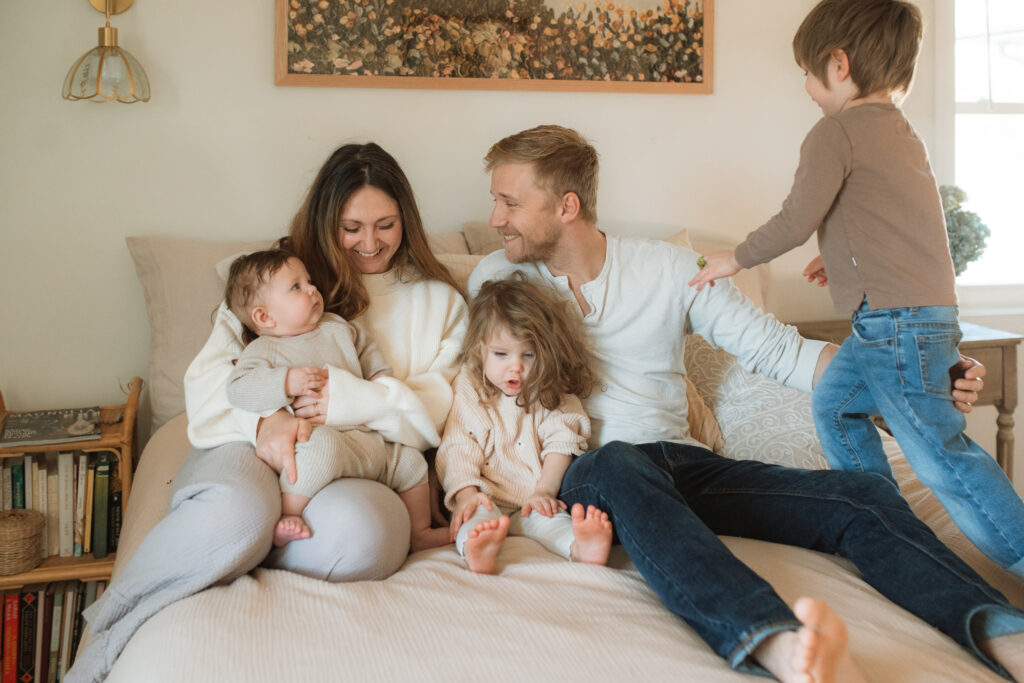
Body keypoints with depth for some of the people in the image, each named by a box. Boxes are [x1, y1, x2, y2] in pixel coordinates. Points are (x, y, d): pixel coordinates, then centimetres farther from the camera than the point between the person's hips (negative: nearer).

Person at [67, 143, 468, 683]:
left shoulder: (439, 301, 18)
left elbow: (437, 413, 7)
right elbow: (208, 379, 5)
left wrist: (352, 398, -11)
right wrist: (264, 418, -17)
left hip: (357, 466, 1)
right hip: (254, 448, 0)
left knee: (357, 533, -37)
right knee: (239, 512, -37)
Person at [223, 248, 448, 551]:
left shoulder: (337, 327, 17)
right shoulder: (263, 351, -3)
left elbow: (367, 350, 33)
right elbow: (238, 389, -18)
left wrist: (380, 377, 15)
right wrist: (287, 382, -30)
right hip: (322, 433, -8)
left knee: (410, 460, 13)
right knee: (322, 445, -40)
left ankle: (419, 534, 28)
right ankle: (286, 516, -25)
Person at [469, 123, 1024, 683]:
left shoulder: (671, 269, 8)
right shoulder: (498, 279, 9)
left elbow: (778, 350, 5)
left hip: (681, 463, 3)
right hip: (582, 473, -2)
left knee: (863, 494, -19)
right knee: (619, 464, -41)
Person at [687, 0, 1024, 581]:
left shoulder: (838, 130, -10)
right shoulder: (902, 132, 18)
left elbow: (796, 222, -15)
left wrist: (734, 259, -1)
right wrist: (842, 257, 30)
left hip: (897, 321, -10)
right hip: (918, 316, 10)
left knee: (939, 451, -8)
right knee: (836, 404, 21)